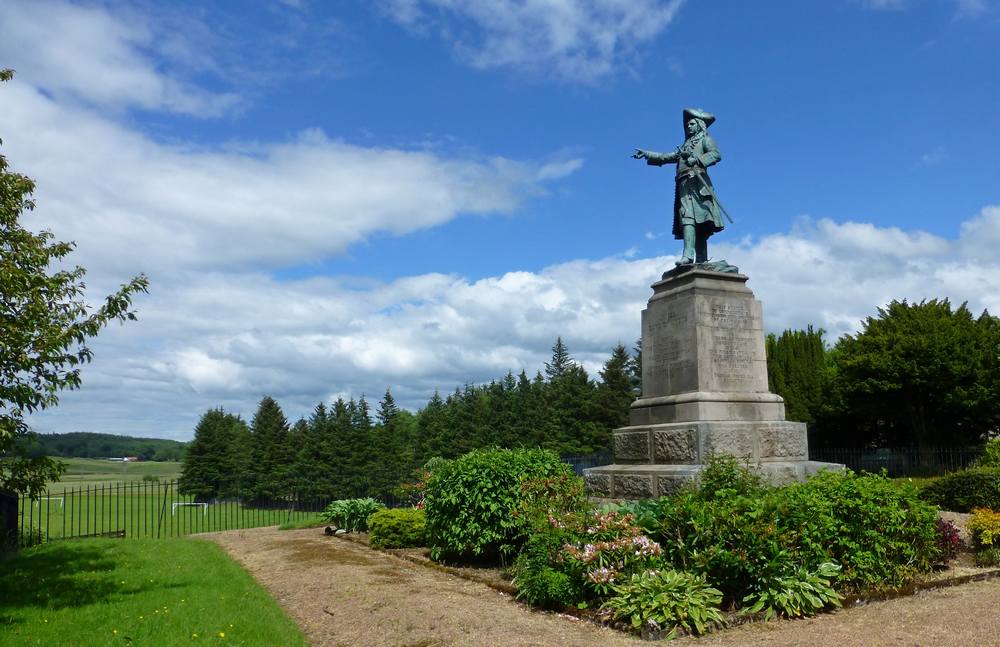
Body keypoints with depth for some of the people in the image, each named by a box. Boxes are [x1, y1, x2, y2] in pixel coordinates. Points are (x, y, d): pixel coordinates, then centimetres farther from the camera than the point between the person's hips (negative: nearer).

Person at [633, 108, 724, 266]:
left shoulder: (705, 139, 12)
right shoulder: (686, 145, 33)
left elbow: (716, 154, -5)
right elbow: (667, 157, 35)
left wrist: (697, 160, -19)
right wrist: (646, 154, 30)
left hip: (696, 182, -7)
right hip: (685, 185, 7)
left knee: (689, 215, -23)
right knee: (697, 221, 1)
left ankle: (688, 254, -36)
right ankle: (702, 261, -4)